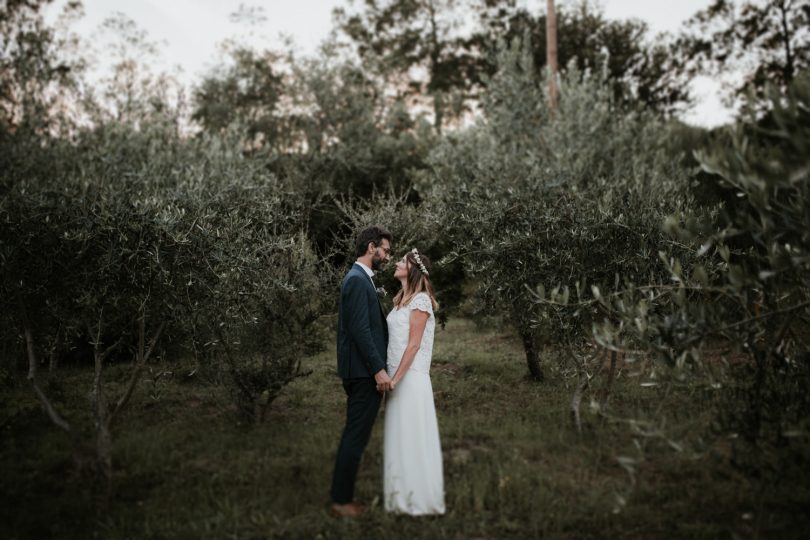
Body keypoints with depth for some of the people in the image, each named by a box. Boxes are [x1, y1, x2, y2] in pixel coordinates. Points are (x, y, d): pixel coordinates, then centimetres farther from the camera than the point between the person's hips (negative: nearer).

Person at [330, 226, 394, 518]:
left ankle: (341, 496, 24)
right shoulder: (358, 280, -16)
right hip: (364, 372, -11)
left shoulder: (358, 278, 16)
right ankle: (342, 500, 5)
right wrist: (379, 370, -22)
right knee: (356, 437, -3)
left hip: (360, 372, 11)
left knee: (353, 436, 16)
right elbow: (360, 330, -22)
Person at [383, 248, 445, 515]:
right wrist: (391, 377, 11)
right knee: (399, 437, 12)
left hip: (411, 379, -9)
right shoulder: (401, 300, 15)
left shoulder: (420, 300, -11)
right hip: (397, 378, 9)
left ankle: (419, 499, 7)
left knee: (413, 439, -2)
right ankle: (402, 496, 21)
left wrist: (396, 378, -17)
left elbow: (413, 344, -16)